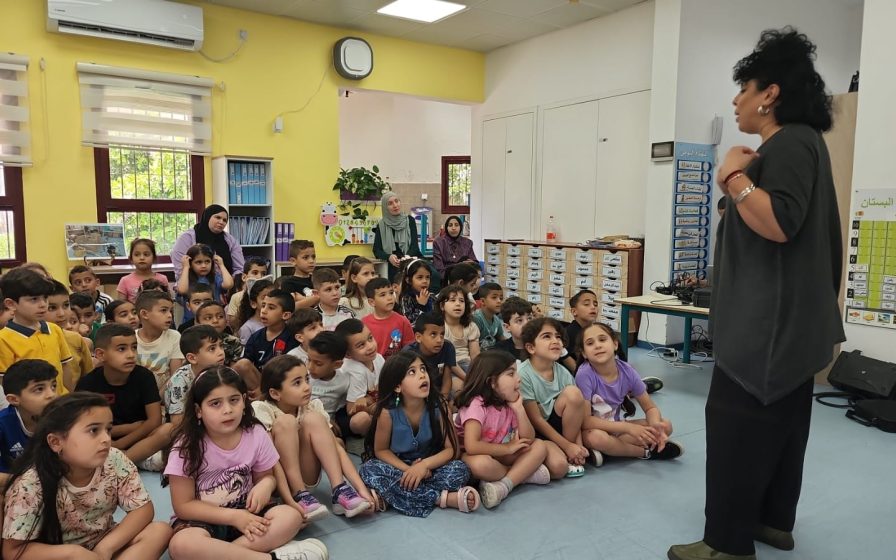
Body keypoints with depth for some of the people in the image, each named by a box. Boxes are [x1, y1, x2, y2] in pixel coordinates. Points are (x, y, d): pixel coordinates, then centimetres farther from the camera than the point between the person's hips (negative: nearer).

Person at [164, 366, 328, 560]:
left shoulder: (256, 434, -7)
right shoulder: (187, 445, -15)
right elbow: (183, 505, -12)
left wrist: (266, 484, -18)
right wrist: (234, 516, -21)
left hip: (245, 512, 3)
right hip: (203, 520, -2)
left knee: (291, 515, -23)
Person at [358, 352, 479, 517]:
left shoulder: (439, 406, -17)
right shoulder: (387, 412, -20)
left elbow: (451, 449, -13)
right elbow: (381, 450, -7)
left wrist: (425, 465, -29)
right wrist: (408, 470, -23)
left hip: (430, 467, 0)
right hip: (399, 468, 0)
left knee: (460, 470, -26)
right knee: (369, 470, -30)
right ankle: (444, 498, -28)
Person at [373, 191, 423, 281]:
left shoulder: (409, 220, 5)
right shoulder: (381, 225, 6)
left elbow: (415, 244, -3)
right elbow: (376, 250, 1)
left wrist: (406, 257, -24)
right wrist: (389, 257, -21)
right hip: (393, 268, 0)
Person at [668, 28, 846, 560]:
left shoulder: (791, 142, -15)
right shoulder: (797, 143, 18)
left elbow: (779, 224, -27)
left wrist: (733, 175, -22)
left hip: (773, 320, -11)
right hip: (787, 318, 11)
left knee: (738, 423, -7)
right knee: (780, 421, 16)